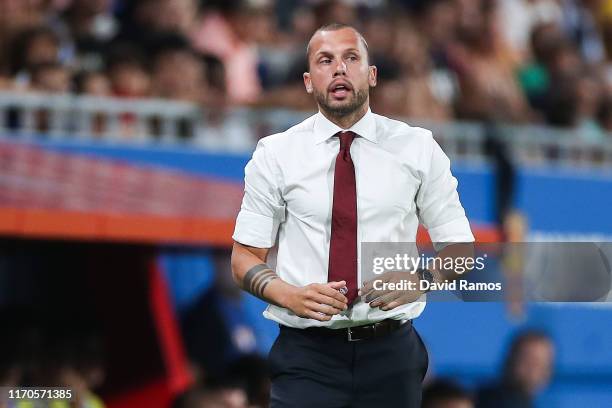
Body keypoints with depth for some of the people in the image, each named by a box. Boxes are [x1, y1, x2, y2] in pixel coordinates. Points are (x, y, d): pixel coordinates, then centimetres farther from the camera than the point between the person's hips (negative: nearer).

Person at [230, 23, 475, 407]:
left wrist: (422, 278, -15)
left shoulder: (418, 148, 2)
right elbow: (245, 257, 4)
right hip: (307, 355, -1)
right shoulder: (275, 154, 1)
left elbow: (459, 246, 7)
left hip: (391, 352, 1)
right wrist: (290, 295, -17)